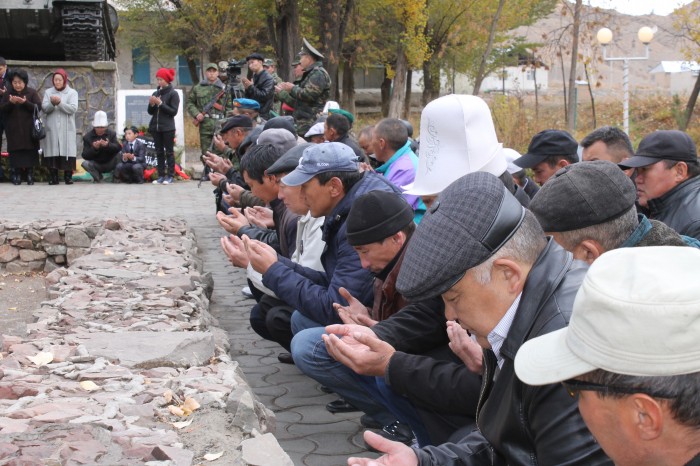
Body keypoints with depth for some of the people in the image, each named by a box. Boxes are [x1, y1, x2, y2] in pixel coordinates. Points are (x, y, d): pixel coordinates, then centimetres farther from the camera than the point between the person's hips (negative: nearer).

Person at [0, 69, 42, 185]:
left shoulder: (32, 92, 1)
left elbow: (38, 107, -7)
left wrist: (25, 102, -21)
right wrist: (10, 103, -18)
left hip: (29, 130, -1)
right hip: (13, 130, 1)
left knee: (30, 152, -2)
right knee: (15, 153, -2)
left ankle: (30, 175, 6)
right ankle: (16, 175, 2)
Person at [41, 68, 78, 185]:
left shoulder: (72, 93, 7)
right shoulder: (48, 92, 12)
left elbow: (73, 109, -7)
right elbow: (44, 108, 1)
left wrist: (60, 103, -17)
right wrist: (52, 104, -18)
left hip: (67, 128, -1)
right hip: (52, 128, 1)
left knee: (67, 151, -6)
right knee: (52, 151, -3)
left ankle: (68, 176, -2)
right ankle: (53, 177, 1)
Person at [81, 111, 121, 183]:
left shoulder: (112, 134, -3)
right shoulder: (87, 136, -6)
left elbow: (119, 147, -19)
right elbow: (85, 155, -14)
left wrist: (108, 145, -38)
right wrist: (94, 148, -33)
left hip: (110, 165, 2)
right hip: (96, 165, -2)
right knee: (85, 163, -28)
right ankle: (98, 177, 3)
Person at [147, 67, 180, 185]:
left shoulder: (173, 94, -3)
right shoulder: (155, 93, 13)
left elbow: (173, 111, -11)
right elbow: (150, 112, 15)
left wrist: (160, 103, -15)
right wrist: (151, 104, -5)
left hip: (168, 128, -5)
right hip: (155, 126, 6)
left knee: (169, 152, -2)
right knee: (159, 152, 6)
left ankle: (170, 176, 0)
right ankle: (161, 176, 8)